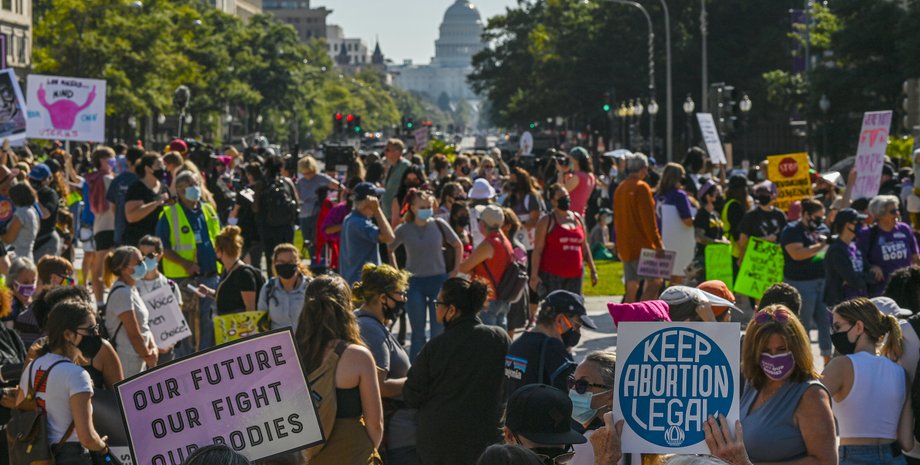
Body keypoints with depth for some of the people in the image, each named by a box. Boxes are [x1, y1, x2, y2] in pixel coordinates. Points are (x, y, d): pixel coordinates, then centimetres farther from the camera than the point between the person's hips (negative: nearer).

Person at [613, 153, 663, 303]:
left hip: (625, 247, 8)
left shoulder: (620, 188, 16)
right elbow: (648, 219, -15)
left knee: (631, 288, 9)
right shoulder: (641, 187, -10)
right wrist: (658, 243, -13)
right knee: (654, 282, -9)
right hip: (642, 245, -8)